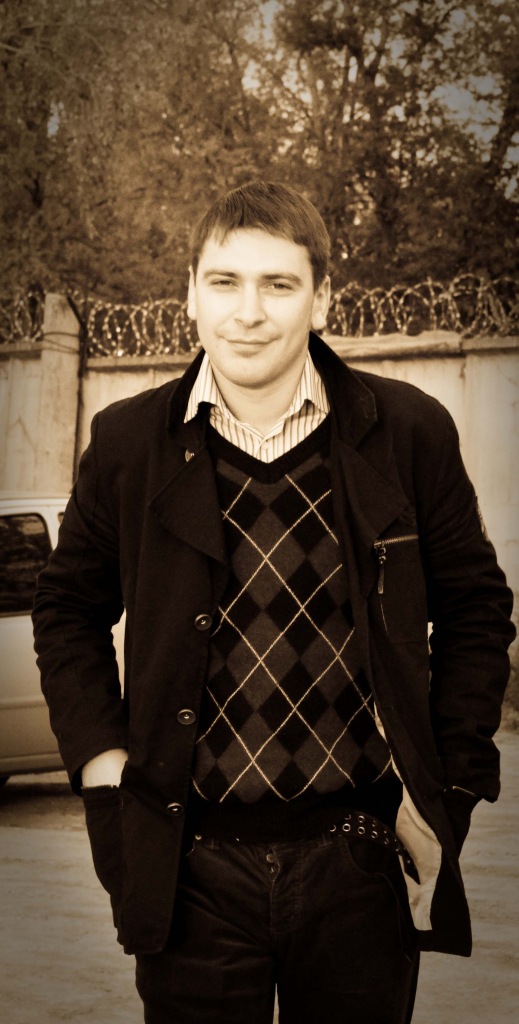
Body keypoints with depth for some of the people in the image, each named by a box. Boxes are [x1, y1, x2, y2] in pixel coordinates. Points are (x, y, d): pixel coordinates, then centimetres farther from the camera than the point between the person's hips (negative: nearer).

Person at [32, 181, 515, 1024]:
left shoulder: (410, 433, -3)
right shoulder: (128, 442, -1)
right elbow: (70, 607, 11)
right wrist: (100, 757, 1)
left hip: (363, 862, 0)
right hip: (193, 868, 0)